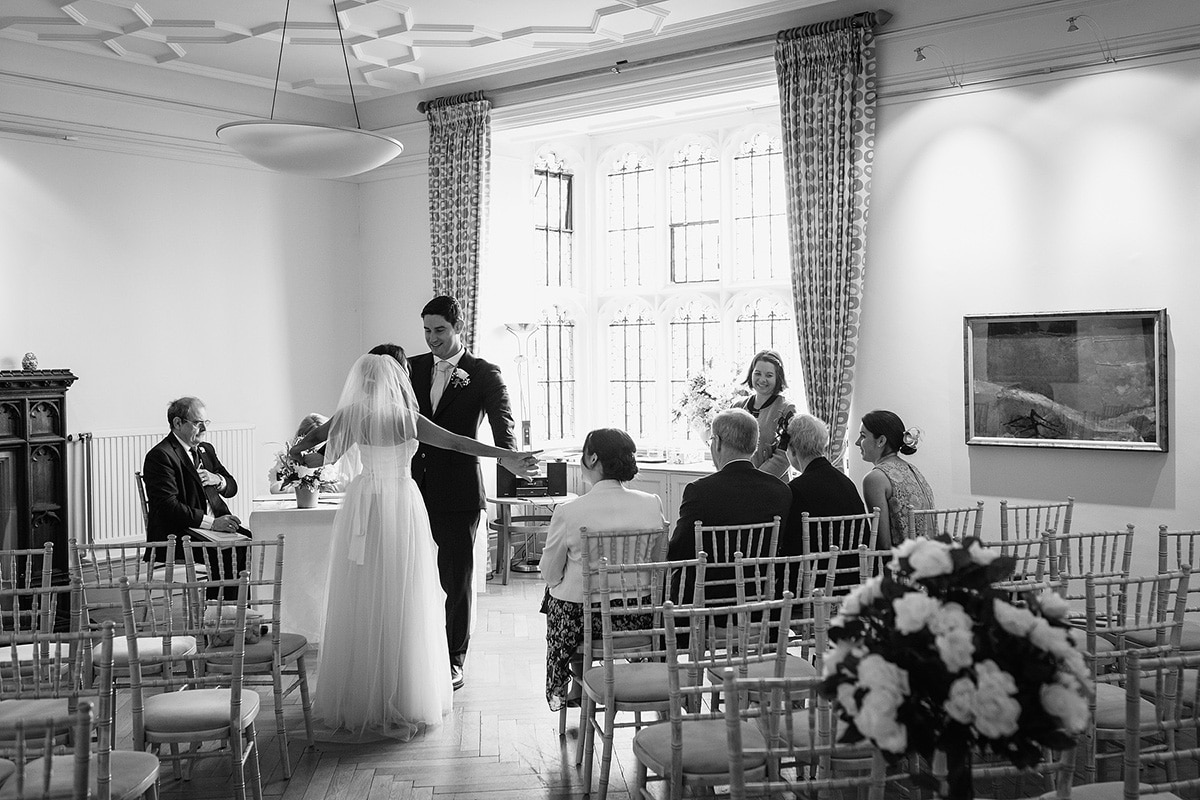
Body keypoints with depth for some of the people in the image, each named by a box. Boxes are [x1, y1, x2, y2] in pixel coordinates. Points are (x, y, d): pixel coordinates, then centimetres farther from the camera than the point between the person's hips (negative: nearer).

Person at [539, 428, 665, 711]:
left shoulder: (568, 512, -17)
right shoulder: (652, 504, -8)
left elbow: (550, 575, -6)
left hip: (581, 617, -3)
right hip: (637, 618, 3)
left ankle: (559, 690, 44)